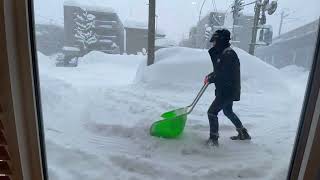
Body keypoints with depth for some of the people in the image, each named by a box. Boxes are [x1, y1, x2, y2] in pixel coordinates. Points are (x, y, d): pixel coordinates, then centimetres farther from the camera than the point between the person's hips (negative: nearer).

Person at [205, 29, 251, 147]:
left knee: (212, 112, -5)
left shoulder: (228, 55, -22)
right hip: (228, 90, 11)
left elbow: (224, 75, -26)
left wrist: (210, 79, -13)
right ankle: (243, 133, 39)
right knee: (228, 111, 24)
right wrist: (211, 76, 2)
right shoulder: (224, 53, 10)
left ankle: (213, 139, 9)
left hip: (228, 91, -11)